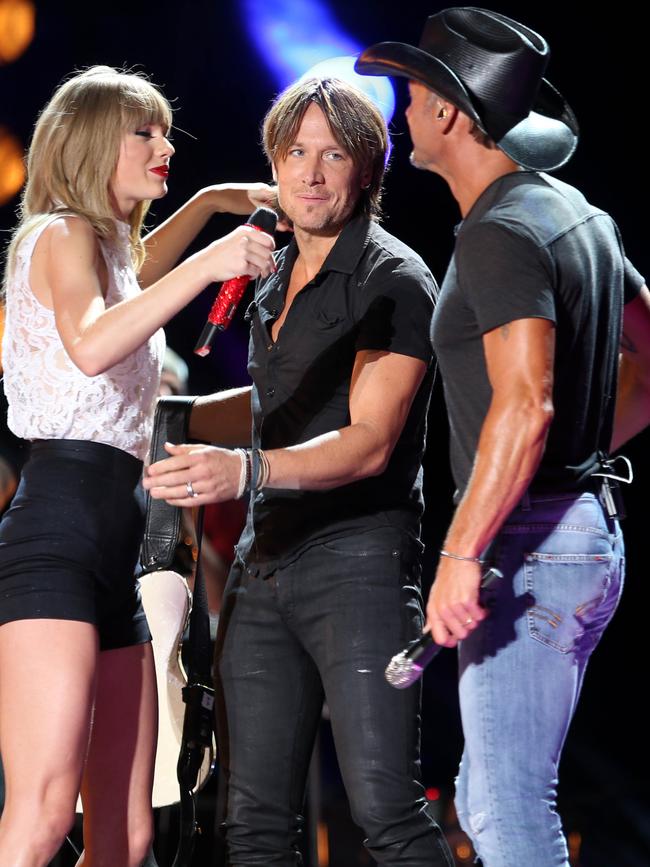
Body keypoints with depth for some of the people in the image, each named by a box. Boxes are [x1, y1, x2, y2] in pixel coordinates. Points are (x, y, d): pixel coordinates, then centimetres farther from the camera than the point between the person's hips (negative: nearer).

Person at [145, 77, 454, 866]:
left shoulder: (392, 281, -5)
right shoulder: (276, 283, 19)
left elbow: (369, 441, -16)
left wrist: (247, 470, -31)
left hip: (358, 559, -8)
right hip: (263, 564, 8)